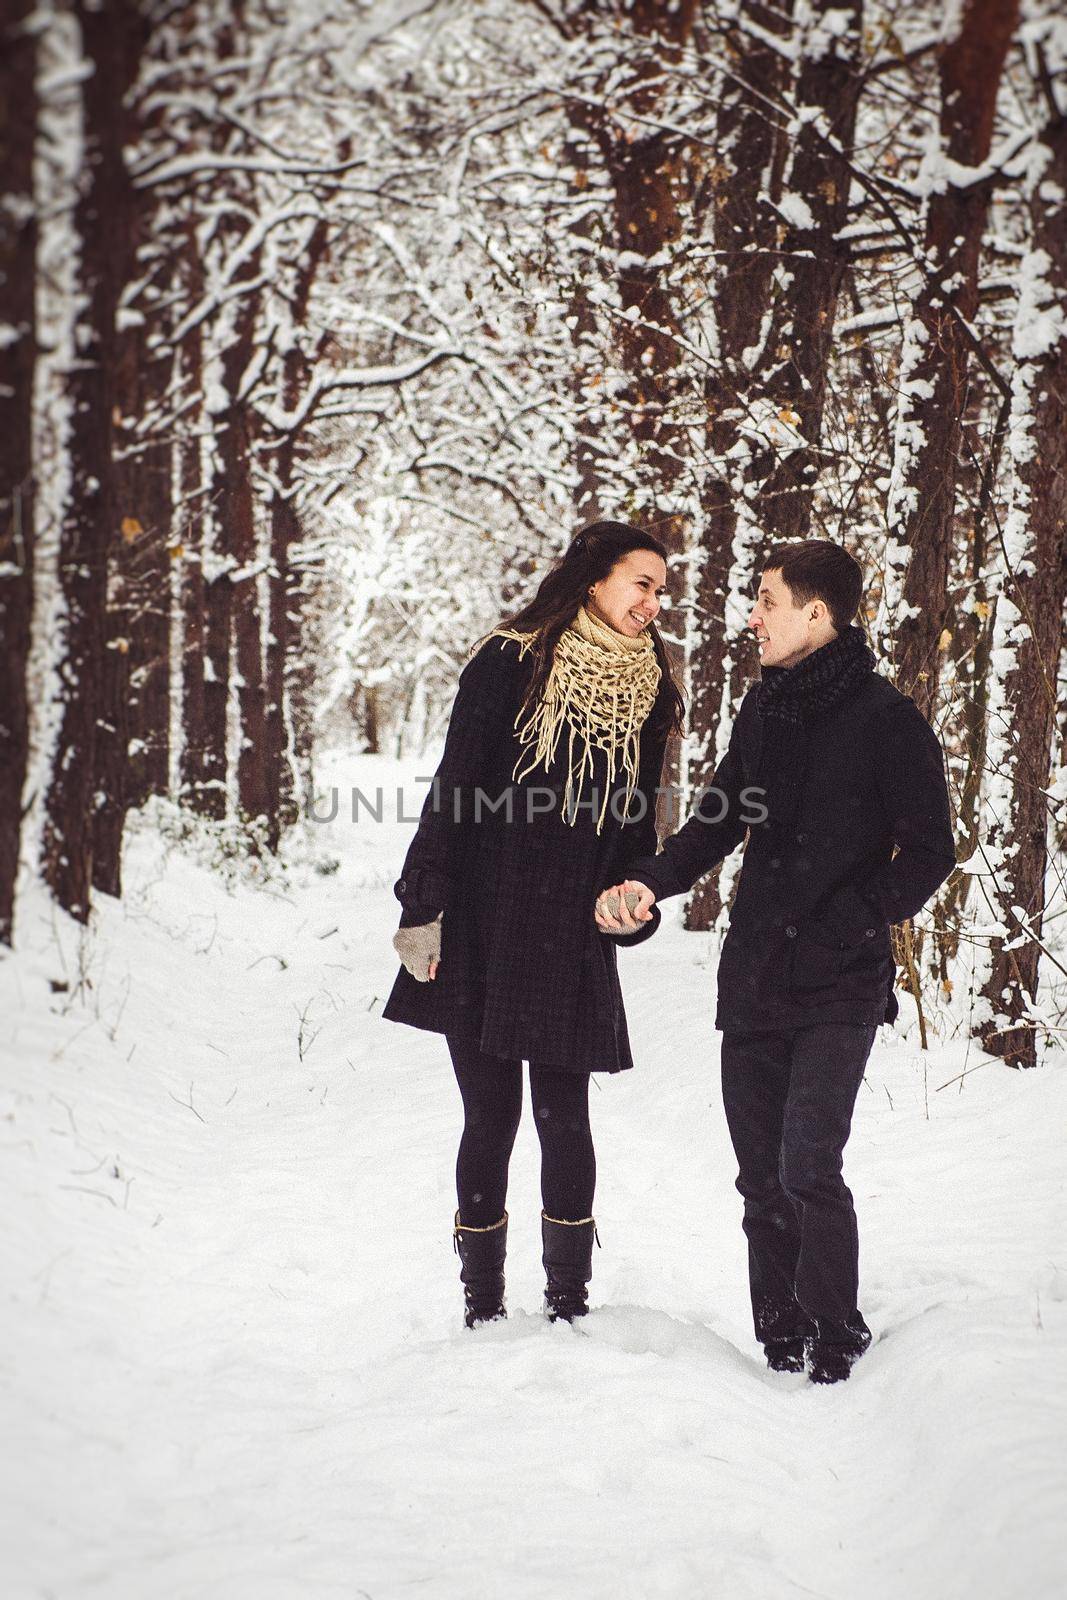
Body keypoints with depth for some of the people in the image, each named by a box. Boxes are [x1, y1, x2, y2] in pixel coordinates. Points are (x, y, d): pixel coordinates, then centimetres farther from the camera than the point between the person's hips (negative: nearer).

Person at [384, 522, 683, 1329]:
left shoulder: (648, 689, 9)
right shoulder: (510, 664, -4)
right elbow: (453, 792, -5)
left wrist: (631, 907, 8)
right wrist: (424, 910, -9)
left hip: (574, 943, 3)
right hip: (483, 928, -2)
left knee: (564, 1119, -1)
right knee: (491, 1119, 3)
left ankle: (570, 1305, 10)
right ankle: (483, 1308, 14)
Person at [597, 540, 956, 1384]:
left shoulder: (887, 719, -8)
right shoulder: (765, 708, 11)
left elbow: (928, 852, -7)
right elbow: (718, 822, 17)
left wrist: (849, 924, -16)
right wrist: (648, 880, 0)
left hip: (840, 986, -6)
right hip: (754, 980, 6)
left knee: (807, 1166, -14)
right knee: (762, 1176, 8)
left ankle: (836, 1339, 2)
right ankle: (780, 1342, 19)